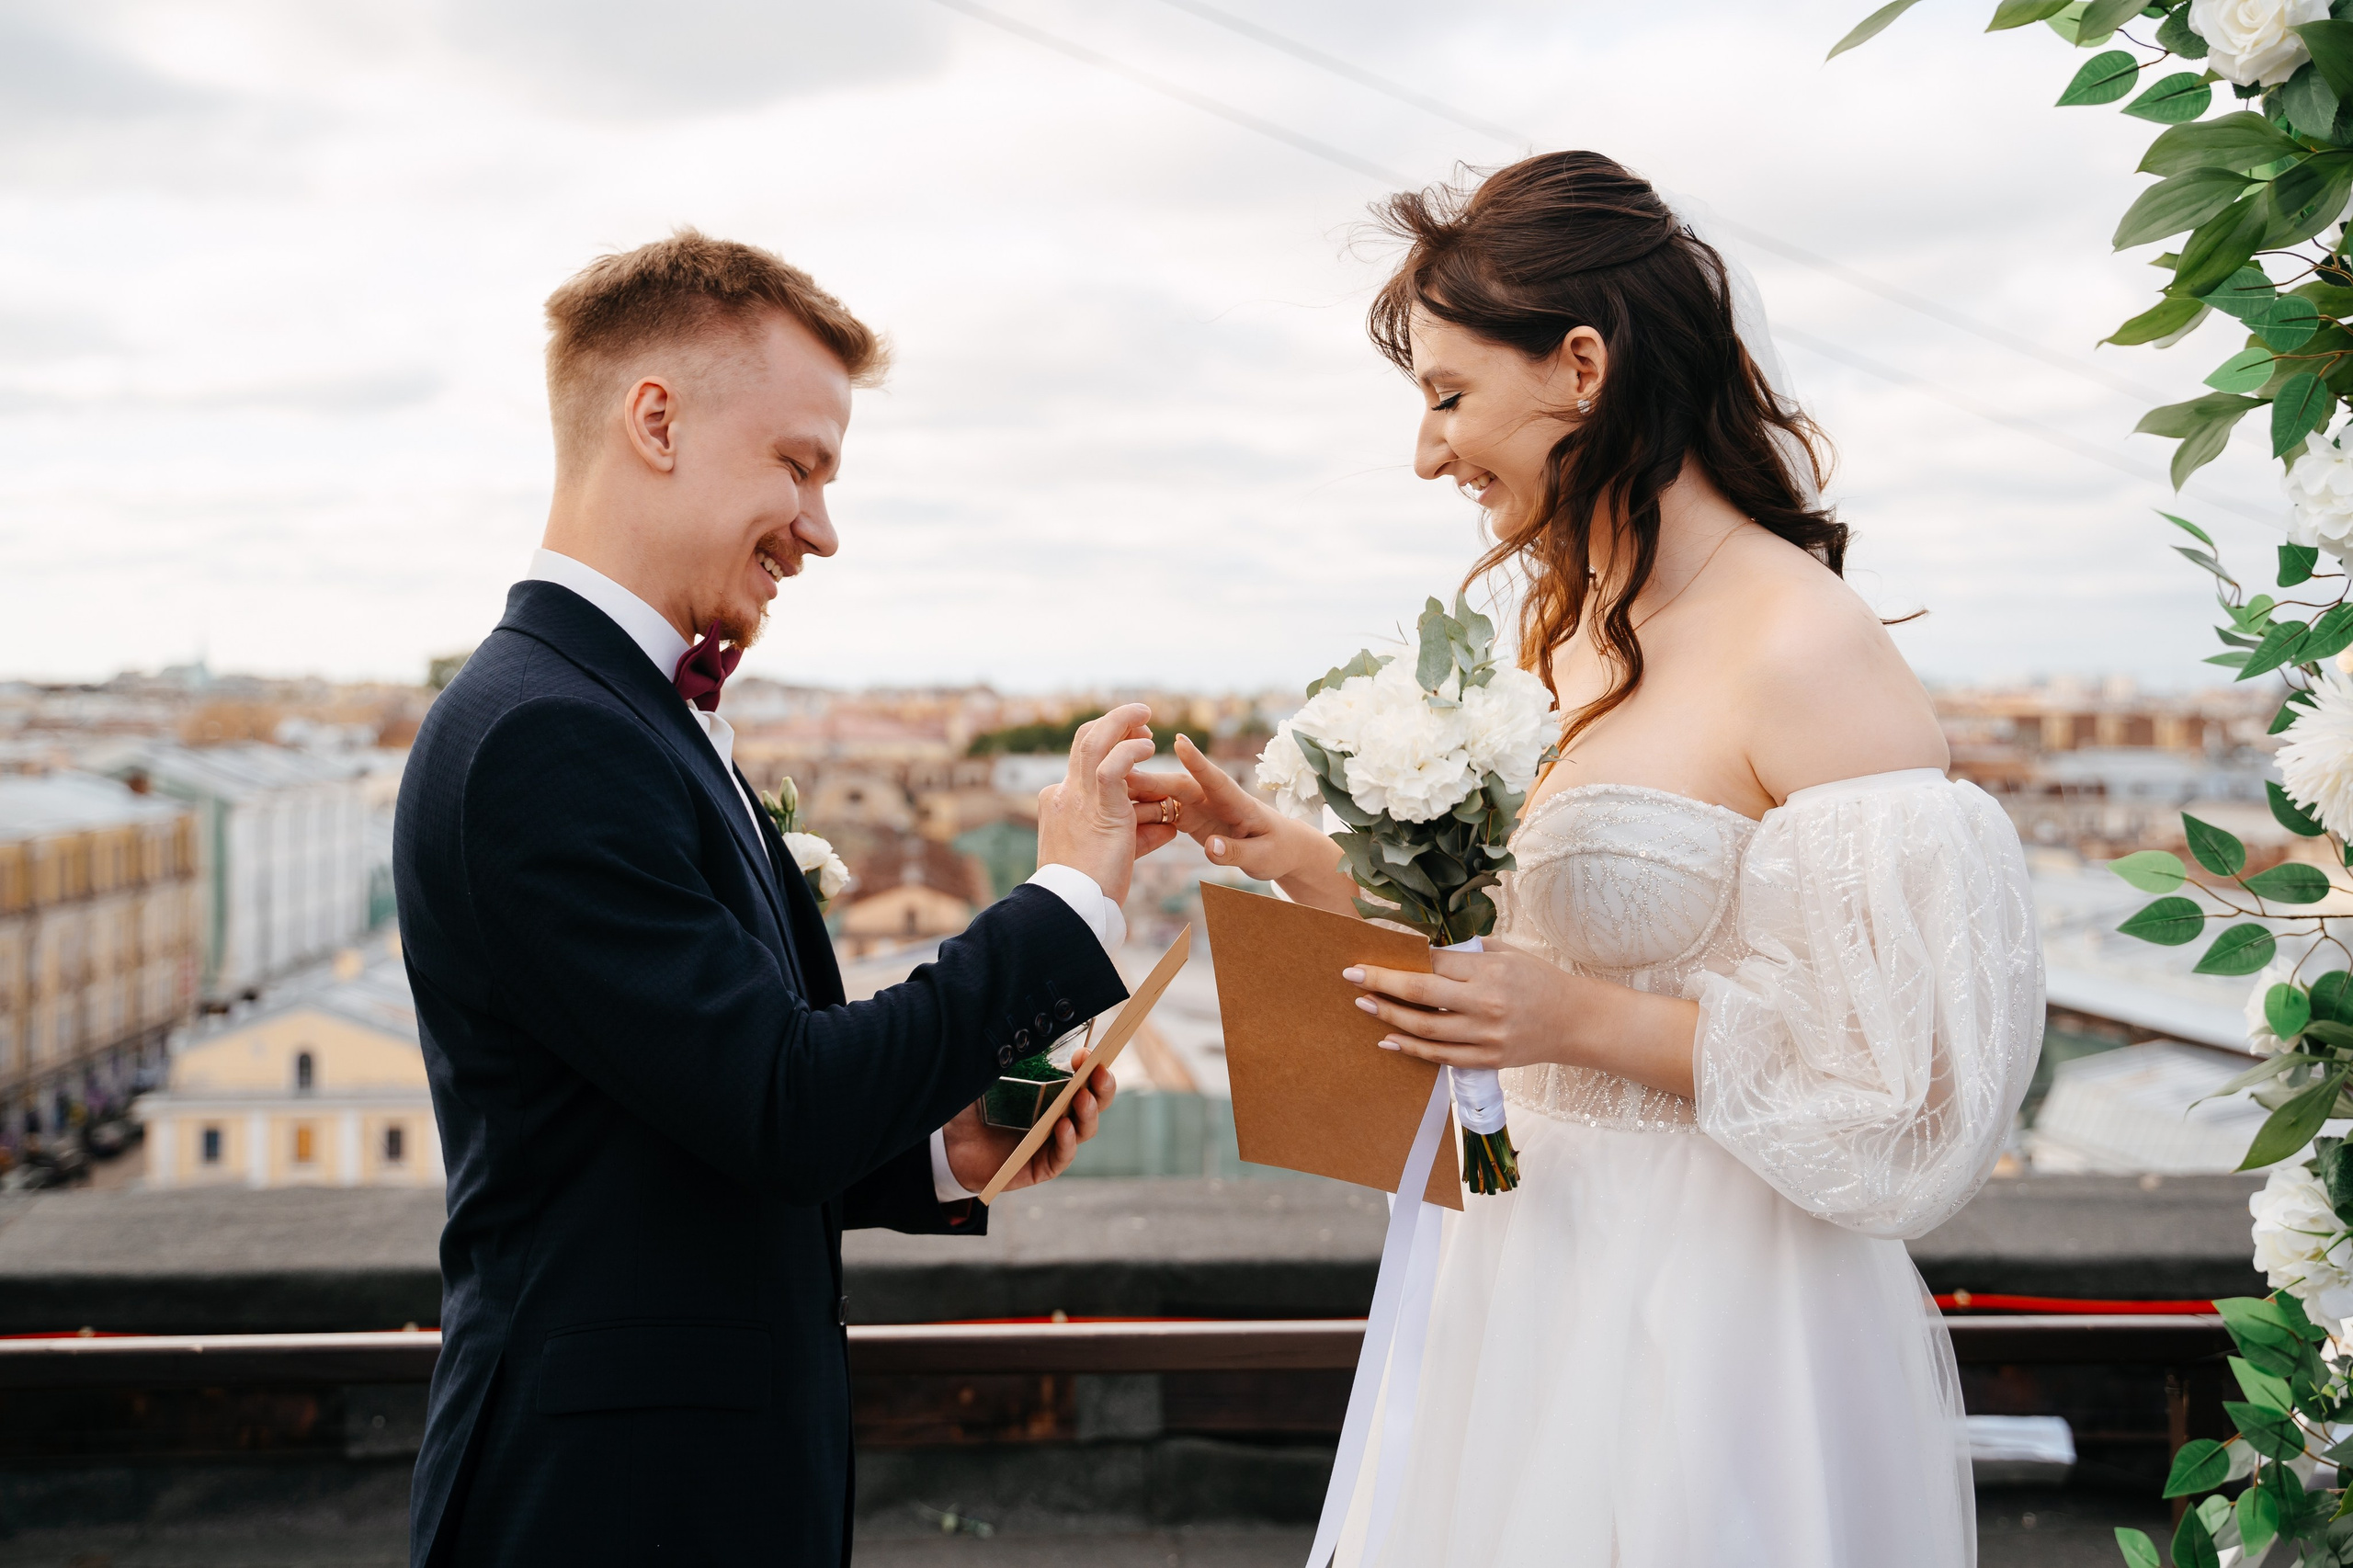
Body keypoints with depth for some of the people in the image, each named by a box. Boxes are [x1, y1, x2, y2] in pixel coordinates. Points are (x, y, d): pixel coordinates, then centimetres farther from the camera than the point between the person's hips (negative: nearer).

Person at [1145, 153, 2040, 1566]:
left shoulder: (1809, 653, -20)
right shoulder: (1575, 630, 6)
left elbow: (1931, 1075, -21)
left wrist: (1597, 1024, -22)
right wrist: (1312, 868, 2)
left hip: (1718, 1334, -8)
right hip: (1548, 1281, 8)